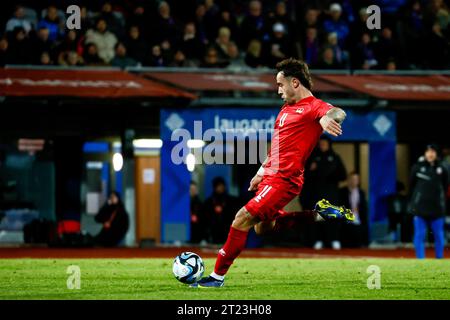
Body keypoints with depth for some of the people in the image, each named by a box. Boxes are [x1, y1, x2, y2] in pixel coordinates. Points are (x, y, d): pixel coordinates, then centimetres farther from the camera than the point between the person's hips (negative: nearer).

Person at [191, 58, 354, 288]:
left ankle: (218, 276, -8)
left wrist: (328, 117, -55)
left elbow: (337, 113, -32)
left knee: (243, 219, -15)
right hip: (270, 177, 11)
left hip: (283, 180, -11)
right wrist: (261, 172, 28)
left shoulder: (313, 106, -10)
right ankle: (318, 214, 21)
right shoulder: (287, 108, 19)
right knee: (262, 228, 20)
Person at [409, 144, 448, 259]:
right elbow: (411, 184, 6)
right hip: (420, 207, -2)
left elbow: (445, 186, 12)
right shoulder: (418, 167, -2)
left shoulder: (441, 169, 2)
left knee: (439, 235, 6)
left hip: (437, 207, 2)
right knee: (419, 235, -2)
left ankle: (440, 260, 16)